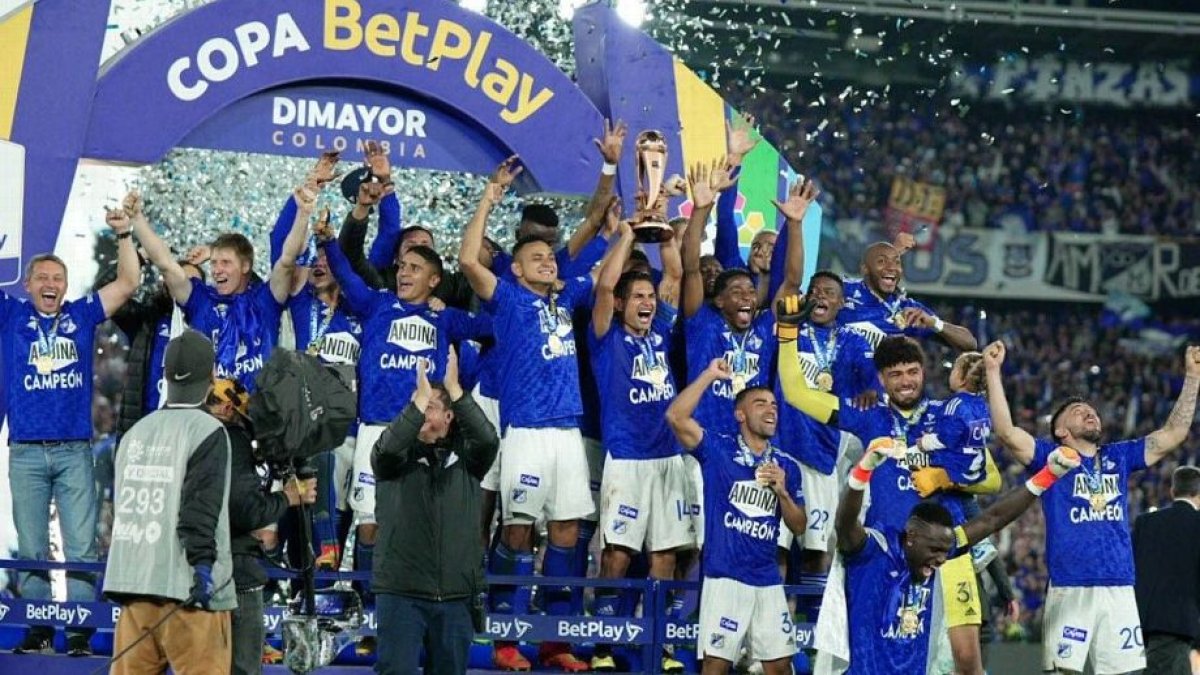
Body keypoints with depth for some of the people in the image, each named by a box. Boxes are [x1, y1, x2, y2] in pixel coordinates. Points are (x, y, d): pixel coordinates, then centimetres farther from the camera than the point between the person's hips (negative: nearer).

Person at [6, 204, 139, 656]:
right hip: (26, 452, 0)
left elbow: (128, 283, 8)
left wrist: (125, 236, -3)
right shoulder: (12, 315, 7)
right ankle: (37, 632, 8)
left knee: (81, 547, -3)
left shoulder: (82, 315, 9)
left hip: (75, 451, 0)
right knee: (32, 550, 3)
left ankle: (80, 635, -3)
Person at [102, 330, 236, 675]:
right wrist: (203, 564, -18)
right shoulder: (208, 431, -6)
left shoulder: (137, 431, 14)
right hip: (183, 586, -7)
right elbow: (199, 507, -15)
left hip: (132, 582, 7)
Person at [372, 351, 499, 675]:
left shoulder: (464, 457, 8)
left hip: (456, 595, 2)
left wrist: (454, 390, -18)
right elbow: (387, 447, -19)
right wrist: (420, 396, -23)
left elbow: (488, 440, -12)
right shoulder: (397, 458, 4)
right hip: (401, 591, -2)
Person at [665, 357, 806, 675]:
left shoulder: (787, 465, 11)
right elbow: (676, 416, -15)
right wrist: (710, 375, -12)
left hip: (768, 580, 4)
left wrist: (782, 492, -5)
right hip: (724, 576, -4)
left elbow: (798, 527, 12)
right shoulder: (718, 450, 0)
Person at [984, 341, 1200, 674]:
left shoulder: (1119, 458, 17)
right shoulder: (1051, 457, 5)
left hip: (1120, 591, 4)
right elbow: (1007, 432, -9)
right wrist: (993, 371, -13)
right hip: (1069, 592, -4)